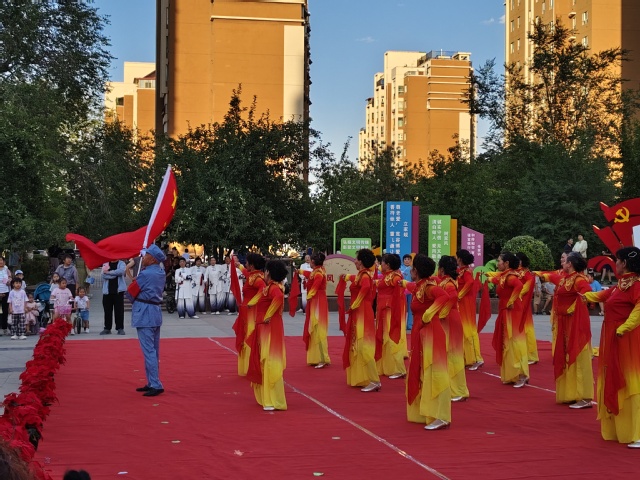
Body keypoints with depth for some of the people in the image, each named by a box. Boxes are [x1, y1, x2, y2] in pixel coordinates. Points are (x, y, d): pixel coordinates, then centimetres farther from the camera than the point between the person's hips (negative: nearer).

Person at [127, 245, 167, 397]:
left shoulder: (145, 274, -15)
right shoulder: (161, 273, 10)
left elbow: (130, 293, -6)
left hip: (144, 313, -9)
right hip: (156, 311, 9)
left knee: (148, 350, -8)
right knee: (154, 350, 13)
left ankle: (156, 385, -10)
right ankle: (152, 383, 19)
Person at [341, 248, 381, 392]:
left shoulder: (364, 275, -16)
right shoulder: (362, 275, 11)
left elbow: (365, 287, -38)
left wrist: (355, 305, -28)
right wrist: (348, 277, 54)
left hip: (362, 314, -10)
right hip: (359, 314, 10)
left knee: (363, 346, -13)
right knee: (358, 346, 16)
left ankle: (375, 381, -14)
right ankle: (361, 378, 23)